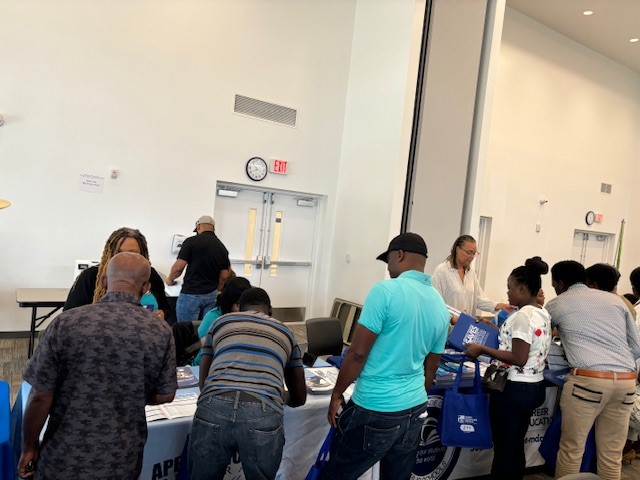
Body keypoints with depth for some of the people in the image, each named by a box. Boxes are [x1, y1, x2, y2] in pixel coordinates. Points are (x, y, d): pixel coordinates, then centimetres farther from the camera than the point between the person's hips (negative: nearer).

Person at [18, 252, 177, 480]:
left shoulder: (65, 323, -16)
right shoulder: (161, 332, -13)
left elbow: (41, 396, -11)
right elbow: (164, 395, -3)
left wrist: (29, 447, 5)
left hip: (66, 460, -1)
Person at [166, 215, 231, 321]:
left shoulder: (192, 241, -9)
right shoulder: (222, 248, 5)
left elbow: (179, 267, -10)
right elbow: (224, 276, 7)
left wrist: (170, 278, 9)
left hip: (191, 294, -5)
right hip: (211, 295, 5)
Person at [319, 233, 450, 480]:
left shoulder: (386, 291, -17)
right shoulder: (441, 306, 5)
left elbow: (358, 353, -16)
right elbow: (430, 370, 13)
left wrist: (337, 393, -3)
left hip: (375, 412, -7)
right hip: (415, 411, 7)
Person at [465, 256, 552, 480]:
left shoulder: (523, 316, -20)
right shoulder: (543, 314, 8)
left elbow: (518, 359, -23)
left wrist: (482, 349, -19)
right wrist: (498, 330, 19)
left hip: (514, 389, -9)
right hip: (535, 387, 9)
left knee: (503, 449, 3)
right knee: (517, 446, 19)